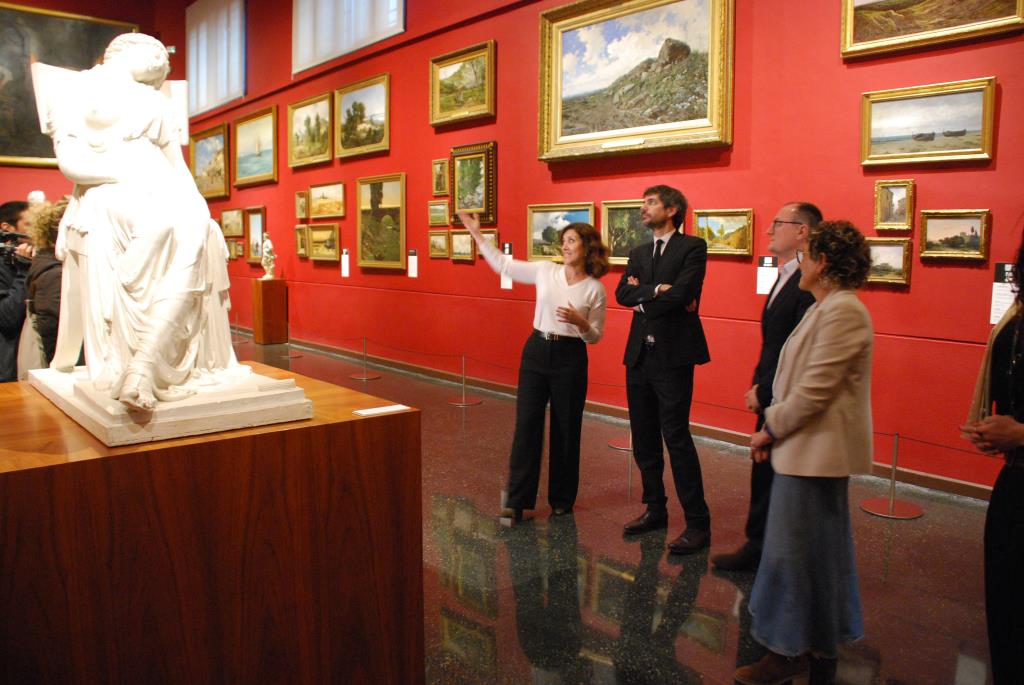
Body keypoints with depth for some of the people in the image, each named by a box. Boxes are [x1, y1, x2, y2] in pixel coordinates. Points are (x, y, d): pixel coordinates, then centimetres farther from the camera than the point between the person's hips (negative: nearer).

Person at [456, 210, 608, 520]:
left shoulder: (595, 288, -2)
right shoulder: (546, 271, 3)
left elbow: (595, 337, 3)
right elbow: (503, 265, 9)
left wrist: (580, 322, -18)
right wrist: (477, 234, 8)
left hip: (570, 358, -1)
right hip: (536, 352, 2)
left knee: (565, 430, 6)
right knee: (526, 425, -2)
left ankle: (562, 499, 22)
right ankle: (517, 500, 3)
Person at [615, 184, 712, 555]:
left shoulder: (692, 247, -3)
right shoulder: (638, 253, 16)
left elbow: (681, 293, -18)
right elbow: (622, 293, 1)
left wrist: (642, 298, -5)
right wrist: (656, 290, -14)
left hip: (673, 356, -7)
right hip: (639, 355, 7)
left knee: (677, 437, -7)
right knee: (644, 437, 12)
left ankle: (698, 523, 3)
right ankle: (655, 509, 26)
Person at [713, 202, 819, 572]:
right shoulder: (785, 278, 14)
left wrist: (764, 392, -15)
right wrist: (759, 387, 4)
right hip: (771, 401, 9)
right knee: (765, 476, 17)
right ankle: (758, 547, 30)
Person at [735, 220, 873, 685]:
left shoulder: (842, 311, -19)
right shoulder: (829, 307, 12)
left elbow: (814, 390, -23)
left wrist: (771, 430, -11)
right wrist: (773, 427, 9)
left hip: (816, 451, -10)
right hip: (814, 448, 10)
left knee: (794, 548, 1)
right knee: (817, 547, 19)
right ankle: (818, 644, 34)